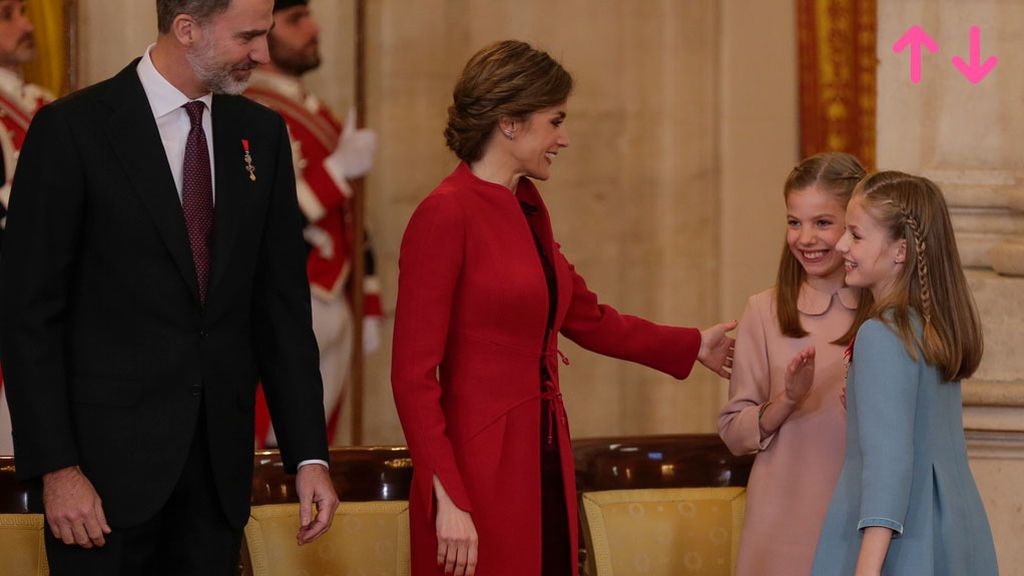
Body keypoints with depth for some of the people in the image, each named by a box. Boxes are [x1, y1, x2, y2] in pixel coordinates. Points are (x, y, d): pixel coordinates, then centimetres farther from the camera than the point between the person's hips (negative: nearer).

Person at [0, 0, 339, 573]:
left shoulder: (260, 133, 9)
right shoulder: (73, 130, -7)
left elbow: (282, 303, 10)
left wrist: (310, 455, 3)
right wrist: (56, 467, -13)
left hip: (219, 460, 4)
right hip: (111, 456, -4)